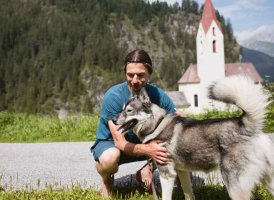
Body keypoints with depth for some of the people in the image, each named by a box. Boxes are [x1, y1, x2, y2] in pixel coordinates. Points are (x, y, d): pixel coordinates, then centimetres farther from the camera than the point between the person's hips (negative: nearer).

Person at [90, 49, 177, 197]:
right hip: (110, 142, -3)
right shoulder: (113, 96, -29)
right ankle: (107, 181, -1)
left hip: (144, 140, 3)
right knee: (109, 158, -39)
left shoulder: (159, 96, -20)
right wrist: (148, 150, -50)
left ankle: (147, 169, 5)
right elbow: (120, 142, -31)